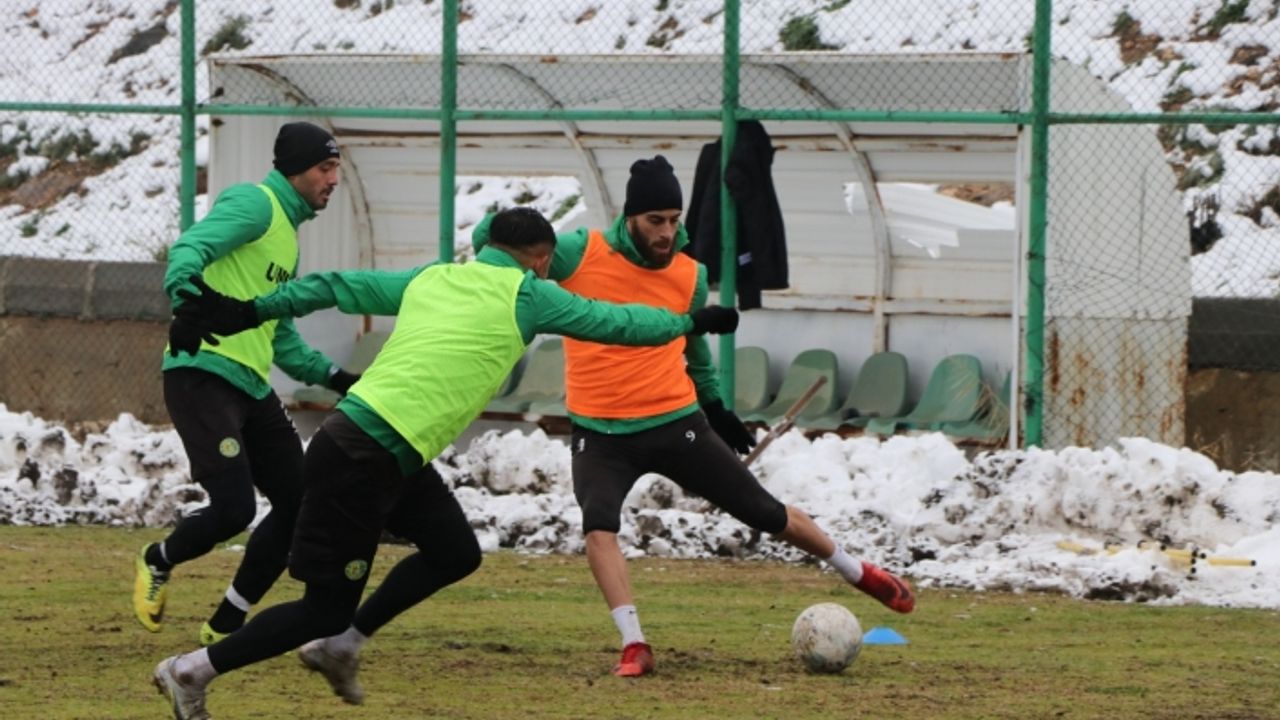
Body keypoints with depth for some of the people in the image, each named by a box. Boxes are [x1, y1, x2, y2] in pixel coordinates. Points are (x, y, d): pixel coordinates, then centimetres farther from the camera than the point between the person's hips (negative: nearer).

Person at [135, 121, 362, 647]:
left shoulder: (288, 234, 25)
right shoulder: (254, 204, -4)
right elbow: (191, 248, -22)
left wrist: (331, 376, 22)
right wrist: (187, 302, -41)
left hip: (252, 388, 10)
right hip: (204, 375, -10)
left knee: (298, 505, 6)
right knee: (233, 509, -18)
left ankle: (226, 625, 16)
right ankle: (157, 563, 14)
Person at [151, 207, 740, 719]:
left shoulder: (432, 280, 16)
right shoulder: (526, 295, -1)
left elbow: (338, 288, 17)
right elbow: (617, 323, 9)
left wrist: (252, 311, 23)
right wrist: (691, 322, 24)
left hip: (351, 436, 8)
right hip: (365, 460, -8)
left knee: (455, 551, 16)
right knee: (326, 610, -1)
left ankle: (339, 647, 20)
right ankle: (191, 672, 1)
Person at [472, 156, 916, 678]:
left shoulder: (690, 276, -1)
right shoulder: (579, 254, -12)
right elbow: (492, 238, -5)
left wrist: (715, 405, 24)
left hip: (677, 424, 2)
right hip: (600, 434, -2)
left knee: (764, 512, 7)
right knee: (598, 526, -27)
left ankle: (857, 573, 29)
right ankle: (634, 647, -24)